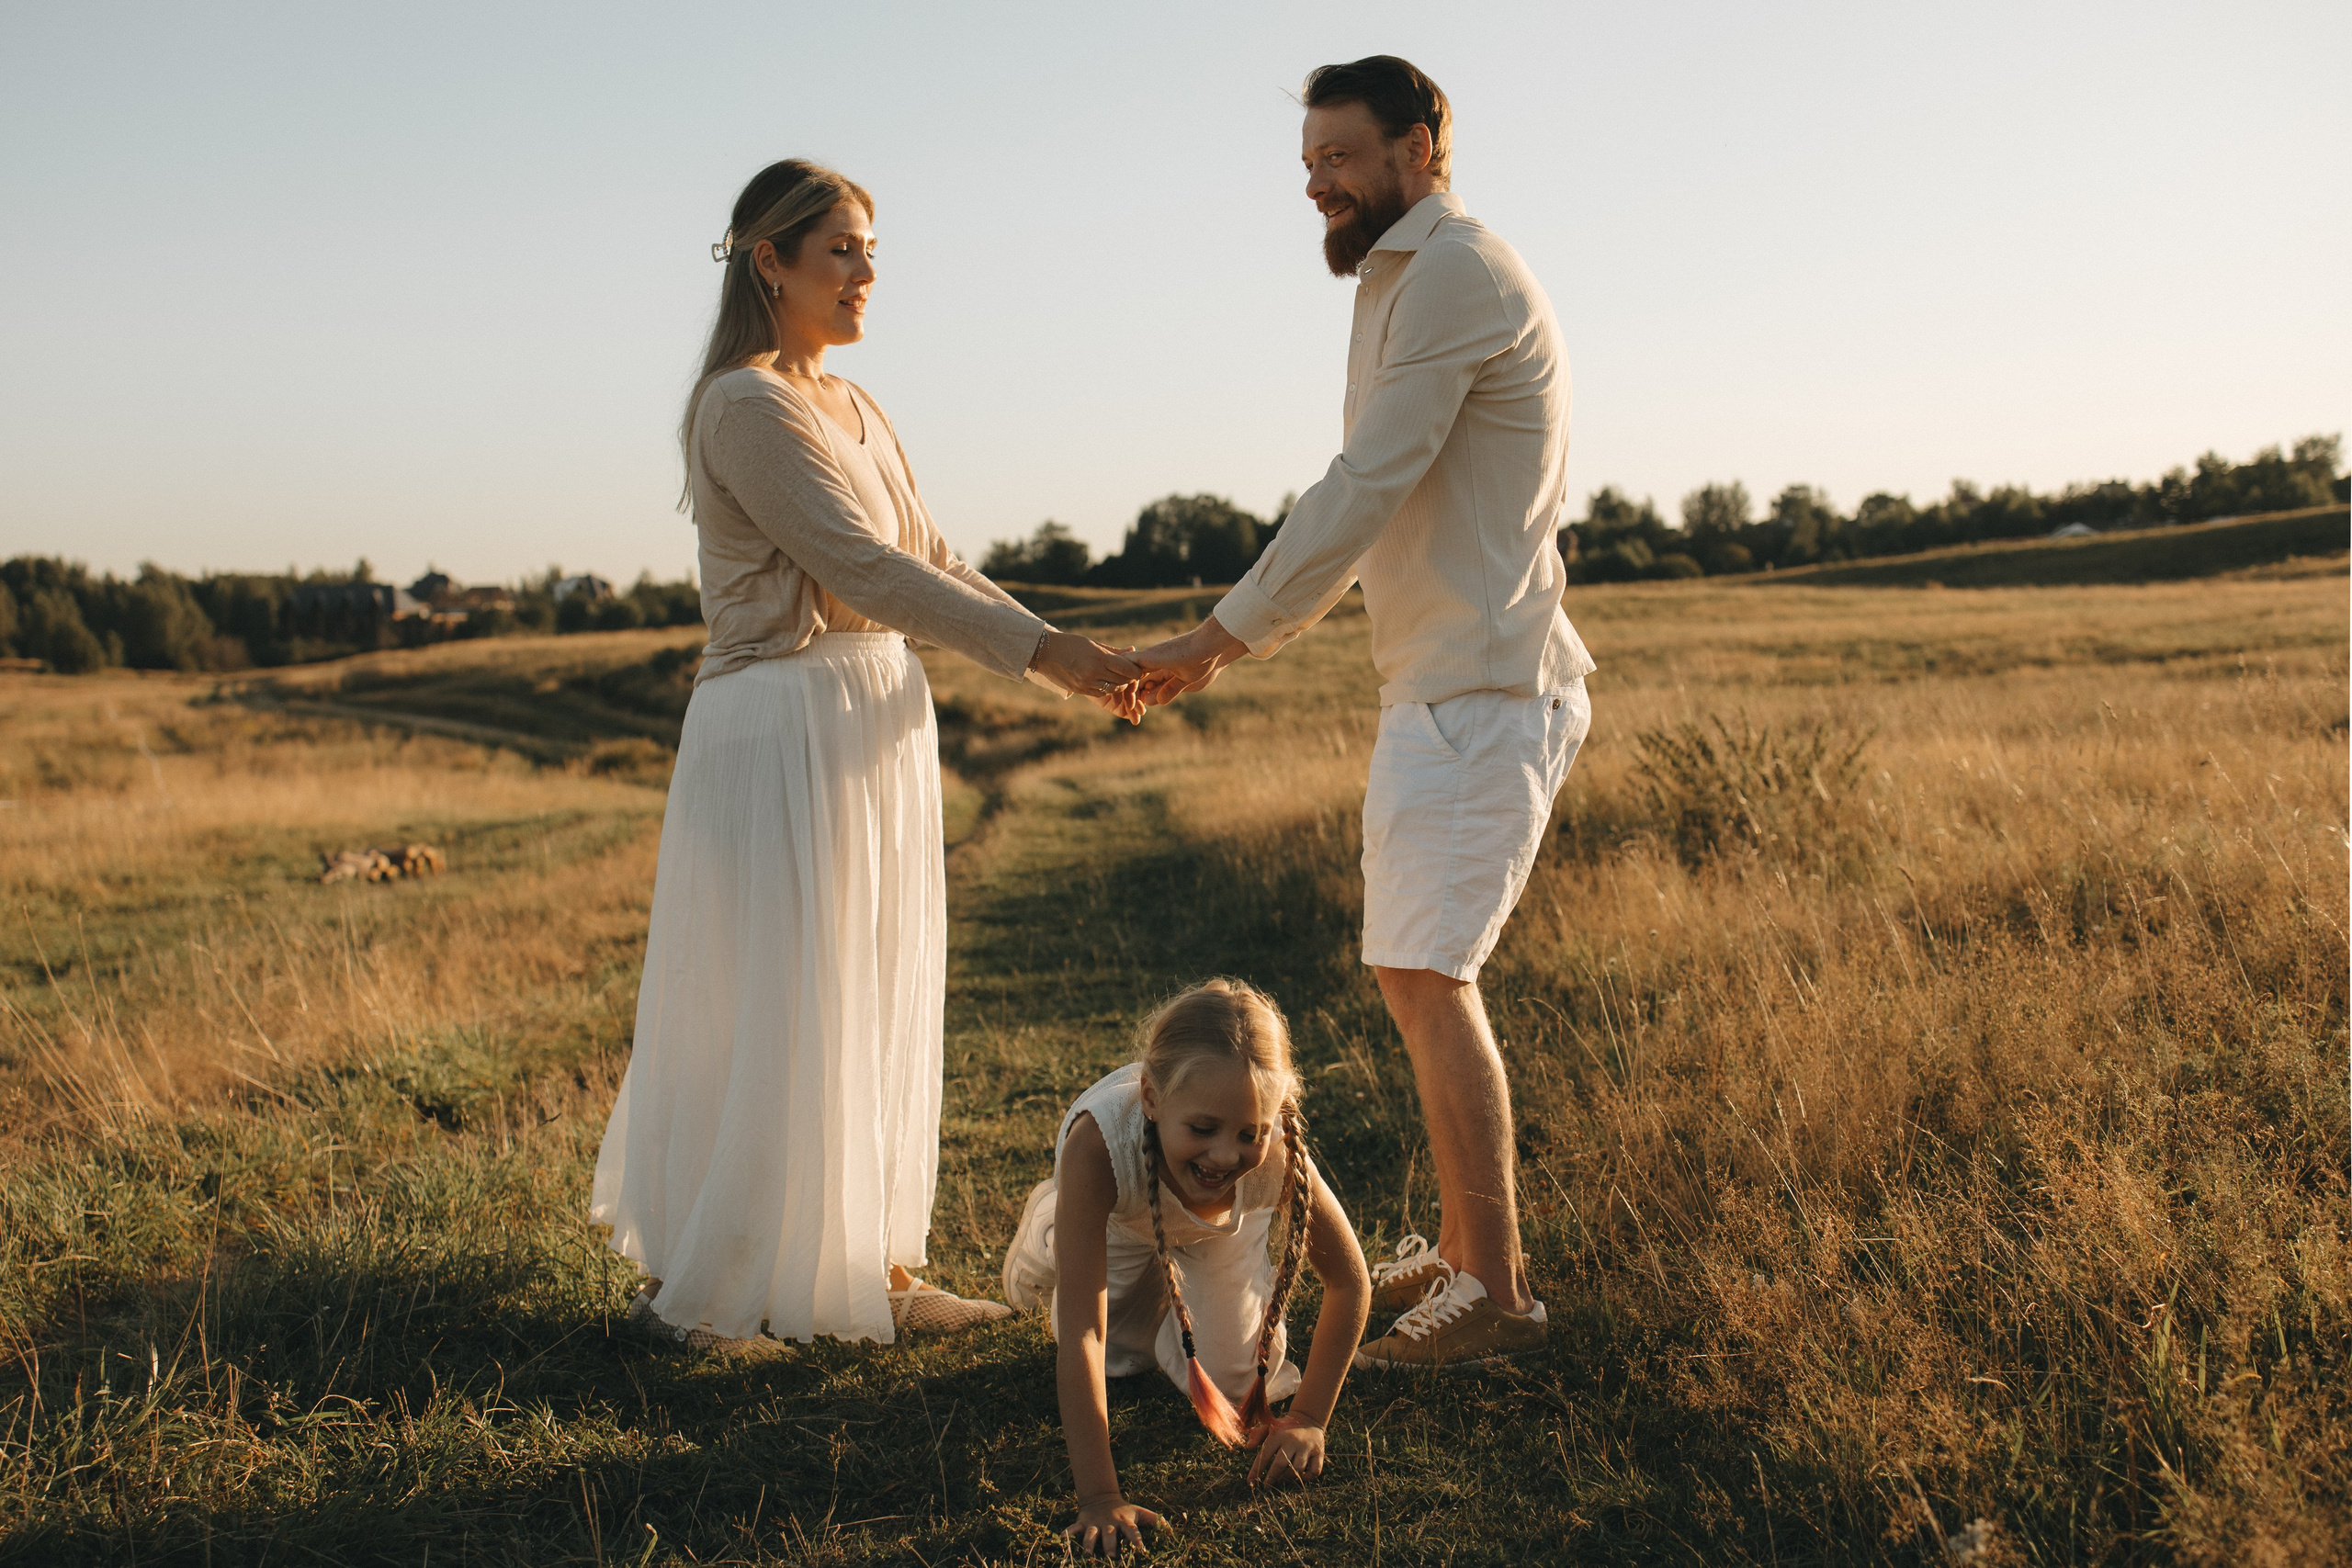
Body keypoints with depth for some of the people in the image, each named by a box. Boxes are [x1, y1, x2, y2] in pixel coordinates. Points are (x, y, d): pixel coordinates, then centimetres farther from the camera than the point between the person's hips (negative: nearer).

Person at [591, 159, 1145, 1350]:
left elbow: (931, 565, 14)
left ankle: (863, 1267, 21)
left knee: (873, 1014, 12)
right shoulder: (747, 406, -13)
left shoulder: (857, 411, 15)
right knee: (775, 1020, -3)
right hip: (783, 728, -9)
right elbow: (861, 568, -20)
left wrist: (1065, 659, 3)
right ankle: (693, 1284, 11)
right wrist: (1039, 651, -23)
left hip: (874, 729, 9)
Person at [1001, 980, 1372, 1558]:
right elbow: (1082, 1332, -48)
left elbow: (1350, 1284, -23)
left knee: (1233, 1380, -4)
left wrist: (1308, 1419, -25)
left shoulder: (1276, 1153, -42)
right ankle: (1050, 1223, 33)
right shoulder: (1098, 1142, -49)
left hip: (1220, 1232, 1)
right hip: (1120, 1226, -1)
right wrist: (1099, 1497, -50)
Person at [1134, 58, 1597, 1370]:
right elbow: (1373, 517, 22)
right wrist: (1239, 640, 15)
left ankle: (1497, 1294, -9)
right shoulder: (1412, 283, 21)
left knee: (1426, 975, -13)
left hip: (1483, 687, -10)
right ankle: (1462, 1250, 22)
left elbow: (1367, 490, -19)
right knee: (1421, 977, 13)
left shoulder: (1453, 269, -12)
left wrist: (1223, 635, -16)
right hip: (1442, 685, 10)